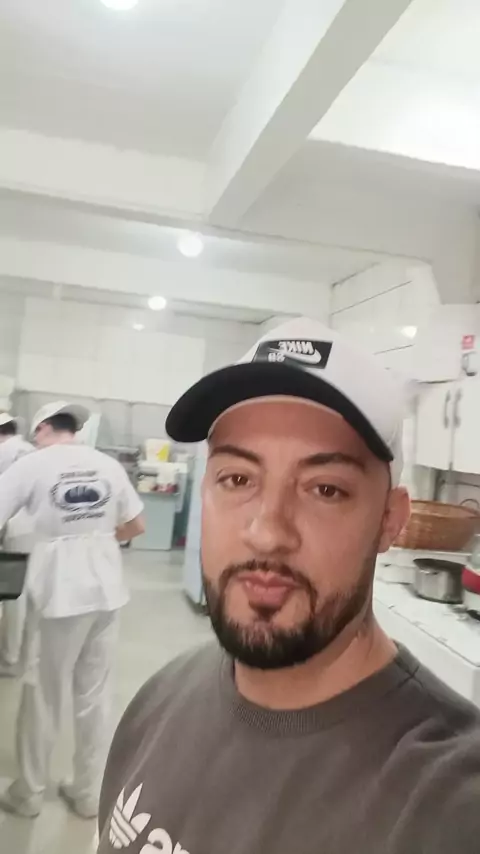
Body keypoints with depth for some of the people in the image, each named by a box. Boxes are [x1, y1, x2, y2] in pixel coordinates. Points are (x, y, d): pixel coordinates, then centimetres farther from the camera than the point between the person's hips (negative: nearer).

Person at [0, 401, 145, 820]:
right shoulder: (109, 465, 2)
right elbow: (136, 526, 8)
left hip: (59, 592, -3)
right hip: (105, 589, 4)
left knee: (44, 695, 15)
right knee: (94, 694, 17)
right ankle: (89, 793, 31)